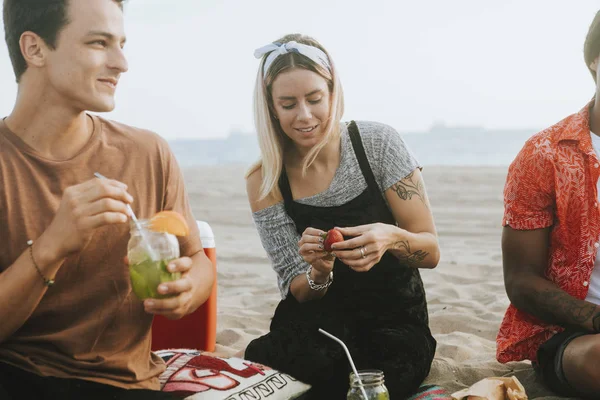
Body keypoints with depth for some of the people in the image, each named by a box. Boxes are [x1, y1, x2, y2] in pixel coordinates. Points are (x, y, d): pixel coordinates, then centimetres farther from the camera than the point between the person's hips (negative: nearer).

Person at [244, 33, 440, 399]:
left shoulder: (379, 143, -10)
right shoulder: (264, 182, -6)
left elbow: (430, 252, -8)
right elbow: (298, 294, -3)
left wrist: (392, 238, -31)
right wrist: (318, 273, -27)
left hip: (395, 324, -1)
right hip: (317, 322, 1)